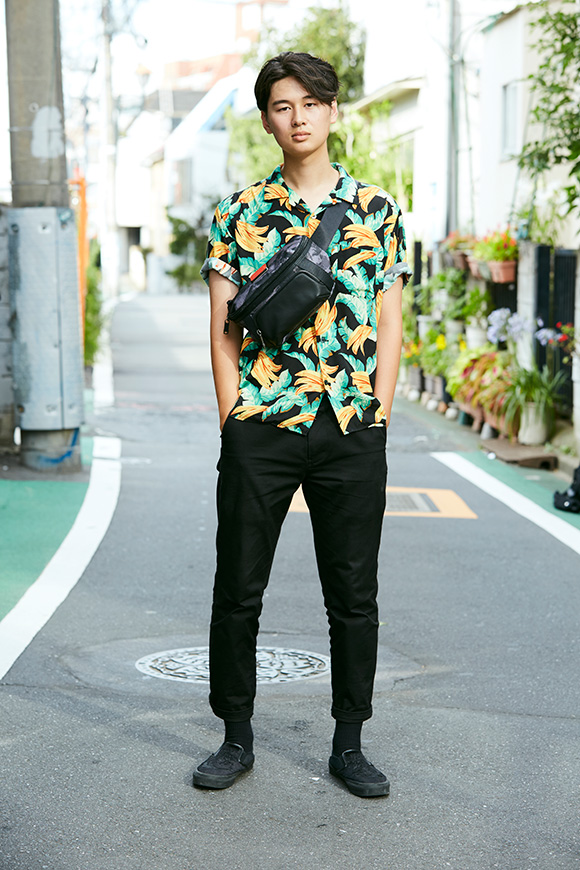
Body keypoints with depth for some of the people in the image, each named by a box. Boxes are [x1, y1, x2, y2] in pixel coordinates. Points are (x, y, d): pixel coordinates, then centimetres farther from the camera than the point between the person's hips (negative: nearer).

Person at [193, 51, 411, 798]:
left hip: (353, 430, 1)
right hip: (260, 427, 0)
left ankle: (348, 745, 19)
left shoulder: (377, 210, 7)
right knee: (238, 589, 5)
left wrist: (379, 421, -1)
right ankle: (237, 739, 21)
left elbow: (389, 325, 6)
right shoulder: (239, 213, 6)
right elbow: (224, 325, 4)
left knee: (354, 594, 6)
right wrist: (234, 421, -4)